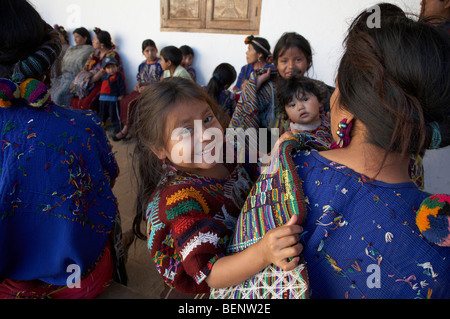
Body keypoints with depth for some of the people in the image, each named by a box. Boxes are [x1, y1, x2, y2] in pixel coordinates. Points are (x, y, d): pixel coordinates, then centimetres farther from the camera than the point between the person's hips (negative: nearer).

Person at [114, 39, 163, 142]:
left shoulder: (160, 64, -2)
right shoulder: (142, 65, 18)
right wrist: (138, 86, -1)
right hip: (142, 90, 7)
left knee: (131, 103, -24)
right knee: (124, 101, -18)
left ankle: (126, 129, -11)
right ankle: (127, 129, -16)